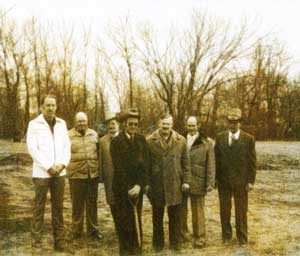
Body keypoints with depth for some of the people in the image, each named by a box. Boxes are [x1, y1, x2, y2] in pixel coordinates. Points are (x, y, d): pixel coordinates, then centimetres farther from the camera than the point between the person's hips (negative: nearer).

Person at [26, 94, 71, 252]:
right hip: (41, 173, -4)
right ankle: (36, 240, 10)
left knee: (58, 207, 8)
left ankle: (59, 241, 15)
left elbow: (67, 146, 8)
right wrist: (48, 167, -13)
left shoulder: (62, 124, 10)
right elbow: (32, 148, -10)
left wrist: (62, 164, -8)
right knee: (39, 207, 1)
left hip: (59, 172, 4)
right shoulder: (34, 124, -3)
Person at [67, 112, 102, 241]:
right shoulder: (68, 136, -2)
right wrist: (65, 169, -5)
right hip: (76, 175, -3)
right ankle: (76, 231, 20)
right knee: (77, 205, 6)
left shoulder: (94, 134, 9)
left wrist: (99, 169, 12)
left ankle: (92, 230, 23)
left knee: (92, 203, 11)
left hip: (93, 175, 3)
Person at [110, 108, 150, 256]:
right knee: (123, 219, 3)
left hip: (138, 186, 3)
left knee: (137, 219, 8)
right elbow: (118, 167, -10)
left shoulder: (141, 140, 6)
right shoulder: (116, 141, -4)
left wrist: (139, 185, -12)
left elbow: (144, 164, -1)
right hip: (121, 187, -3)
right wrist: (128, 188, -14)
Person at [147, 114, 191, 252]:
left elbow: (186, 163, 5)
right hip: (156, 185, -1)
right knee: (157, 217, 13)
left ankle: (175, 243, 27)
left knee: (175, 216, 11)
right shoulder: (150, 141, -3)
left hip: (175, 185, 1)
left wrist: (186, 180, 1)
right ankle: (158, 244, 28)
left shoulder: (181, 140, 2)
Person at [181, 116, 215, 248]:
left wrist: (210, 183, -6)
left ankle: (199, 237, 20)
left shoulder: (207, 142, -2)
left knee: (198, 211, 7)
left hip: (198, 182, -2)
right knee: (181, 210, 12)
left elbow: (210, 165, -2)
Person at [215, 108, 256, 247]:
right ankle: (226, 235, 28)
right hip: (223, 180, 2)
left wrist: (251, 181, -6)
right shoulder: (219, 137, 2)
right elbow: (216, 159, 4)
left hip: (241, 181, -2)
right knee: (224, 210, 12)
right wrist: (215, 178, 0)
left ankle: (242, 237, 23)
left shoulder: (249, 139, -3)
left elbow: (252, 161, -3)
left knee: (241, 211, 8)